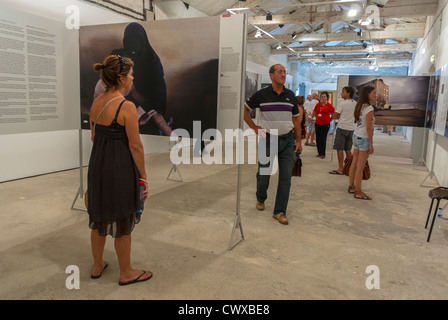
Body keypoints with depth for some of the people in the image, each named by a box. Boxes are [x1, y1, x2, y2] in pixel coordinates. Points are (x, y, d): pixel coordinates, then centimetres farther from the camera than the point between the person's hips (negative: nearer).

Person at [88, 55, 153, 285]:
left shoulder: (96, 103, 4)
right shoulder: (127, 107, -19)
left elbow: (94, 137, 12)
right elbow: (135, 146, -17)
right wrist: (143, 177, -8)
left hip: (97, 165, 8)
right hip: (120, 168, -8)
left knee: (99, 219, 21)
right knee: (122, 224, 8)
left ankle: (97, 266, 39)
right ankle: (126, 273, 26)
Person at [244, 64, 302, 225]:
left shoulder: (290, 95, 7)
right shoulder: (262, 94, -3)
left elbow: (296, 119, 14)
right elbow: (244, 109, 7)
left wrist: (298, 141, 10)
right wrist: (255, 127, 0)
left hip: (287, 141, 3)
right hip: (267, 140, -2)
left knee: (286, 177, 0)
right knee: (263, 174, 7)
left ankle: (279, 211, 10)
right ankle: (260, 199, 37)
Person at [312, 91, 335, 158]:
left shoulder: (329, 105, -5)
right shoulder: (318, 105, 6)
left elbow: (333, 115, 3)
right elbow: (314, 113, 20)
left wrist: (329, 120, 6)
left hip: (325, 124, -4)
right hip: (317, 123, 4)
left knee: (323, 139, -6)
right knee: (318, 138, 7)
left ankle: (323, 154, 3)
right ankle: (319, 152, 20)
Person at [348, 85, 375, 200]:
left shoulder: (360, 106, 8)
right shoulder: (369, 108, -16)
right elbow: (368, 128, -17)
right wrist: (371, 144, -13)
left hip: (356, 136, 8)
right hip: (364, 139, -8)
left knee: (354, 164, 15)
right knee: (360, 167, -2)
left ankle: (351, 186, 27)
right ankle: (358, 192, 6)